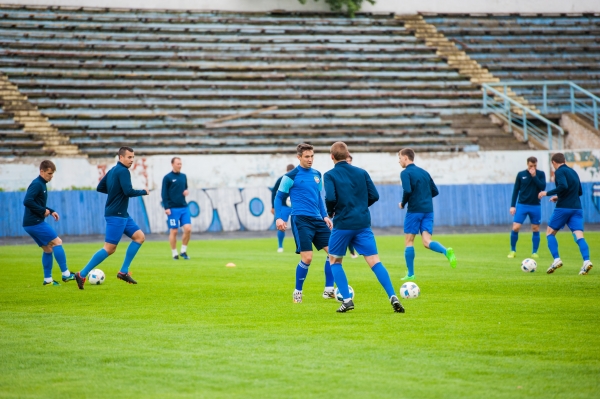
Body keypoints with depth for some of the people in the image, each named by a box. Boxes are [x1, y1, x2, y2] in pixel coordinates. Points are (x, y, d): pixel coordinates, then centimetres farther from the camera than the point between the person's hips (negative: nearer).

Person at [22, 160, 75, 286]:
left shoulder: (42, 184, 17)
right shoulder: (37, 184, -14)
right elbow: (27, 201, -25)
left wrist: (51, 211, 12)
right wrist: (43, 211, -17)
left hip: (31, 223, 10)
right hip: (35, 222, -10)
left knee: (47, 249, 13)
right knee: (57, 242, -8)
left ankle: (47, 279, 14)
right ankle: (65, 274, -8)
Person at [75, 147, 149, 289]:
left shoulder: (112, 171, 13)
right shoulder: (123, 171, -15)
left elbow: (100, 188, 18)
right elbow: (128, 192, -24)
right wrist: (144, 192, -8)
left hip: (122, 215, 10)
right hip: (116, 215, -10)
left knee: (139, 237, 9)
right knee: (109, 249, -10)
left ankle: (123, 272, 8)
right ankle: (82, 275, -6)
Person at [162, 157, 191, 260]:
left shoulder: (183, 176, 12)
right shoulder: (167, 178, -3)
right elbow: (164, 193, -5)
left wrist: (186, 191, 0)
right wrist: (166, 207, -12)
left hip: (184, 208, 5)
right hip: (173, 209, -5)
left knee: (188, 229, -6)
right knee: (173, 231, -1)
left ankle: (183, 251, 9)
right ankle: (174, 253, 10)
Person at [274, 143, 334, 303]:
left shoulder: (317, 174, 14)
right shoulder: (291, 176, -4)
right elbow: (279, 198, 1)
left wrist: (325, 216, 15)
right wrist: (278, 218, -10)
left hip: (317, 220, 6)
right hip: (301, 220, -6)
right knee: (307, 258, -12)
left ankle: (329, 290, 5)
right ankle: (297, 292, 7)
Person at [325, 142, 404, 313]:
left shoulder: (330, 175, -4)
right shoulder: (361, 173, 8)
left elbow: (330, 198, -17)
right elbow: (374, 196, 5)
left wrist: (330, 212, 4)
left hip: (342, 224, -3)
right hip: (363, 224, 3)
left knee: (334, 261, 16)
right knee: (374, 261, -2)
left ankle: (347, 299, 3)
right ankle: (393, 297, -18)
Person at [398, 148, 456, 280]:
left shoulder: (406, 173, -5)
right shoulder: (424, 172, 17)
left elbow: (407, 190, -19)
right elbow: (435, 191, 17)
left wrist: (403, 203, -3)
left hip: (414, 210, -6)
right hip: (428, 210, 6)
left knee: (408, 241, 6)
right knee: (427, 242, -2)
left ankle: (410, 274, 5)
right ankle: (446, 251, -31)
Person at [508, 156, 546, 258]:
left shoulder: (541, 174, 0)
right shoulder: (521, 174, 0)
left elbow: (543, 187, -13)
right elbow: (516, 190, 4)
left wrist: (534, 176, -17)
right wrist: (512, 206, -1)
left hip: (535, 206, 0)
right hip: (522, 205, 0)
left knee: (536, 230, 3)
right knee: (515, 228, -8)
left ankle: (534, 252, 12)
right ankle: (513, 250, 6)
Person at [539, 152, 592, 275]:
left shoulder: (559, 171, -4)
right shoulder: (573, 172, 19)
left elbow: (563, 186, -22)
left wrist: (547, 193, -10)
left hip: (563, 208, -6)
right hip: (577, 208, 6)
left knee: (550, 233, 10)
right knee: (579, 236, -6)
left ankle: (557, 259, -5)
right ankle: (586, 261, -26)